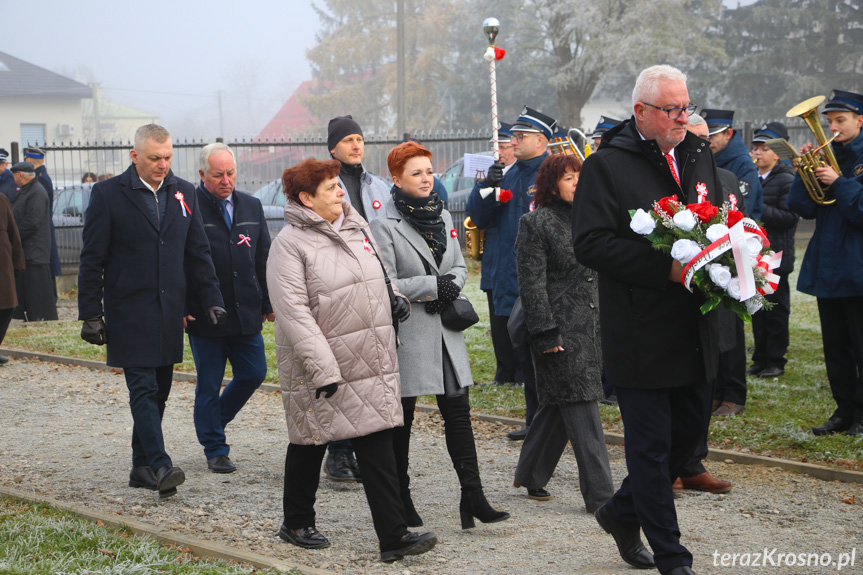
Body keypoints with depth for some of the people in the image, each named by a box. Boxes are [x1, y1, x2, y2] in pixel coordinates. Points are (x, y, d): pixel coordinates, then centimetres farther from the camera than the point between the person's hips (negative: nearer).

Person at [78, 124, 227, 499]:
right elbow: (92, 260, -4)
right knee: (143, 389, -11)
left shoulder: (183, 193, 9)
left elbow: (198, 253, 13)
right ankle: (160, 467, -17)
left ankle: (141, 467, 18)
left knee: (158, 392, 9)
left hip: (170, 312, 5)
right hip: (129, 312, -5)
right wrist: (90, 314, -8)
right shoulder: (108, 194, -4)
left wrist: (212, 300, 4)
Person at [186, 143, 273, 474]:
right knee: (209, 384, 3)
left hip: (246, 313, 5)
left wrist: (268, 303, 12)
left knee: (253, 373, 8)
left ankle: (214, 421, 32)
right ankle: (215, 450, 16)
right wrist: (182, 310, -12)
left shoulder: (252, 207, 9)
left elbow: (263, 258, 15)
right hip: (205, 314, -5)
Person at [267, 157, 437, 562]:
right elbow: (293, 312, -18)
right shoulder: (290, 243, -12)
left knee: (378, 444, -1)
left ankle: (393, 536, -2)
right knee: (310, 444, 11)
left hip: (371, 361, 5)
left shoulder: (355, 227, 10)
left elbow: (376, 275, 27)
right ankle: (296, 524, 30)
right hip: (316, 365, -5)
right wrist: (322, 369, -23)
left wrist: (394, 296, 4)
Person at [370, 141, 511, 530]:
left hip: (444, 329, 6)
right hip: (407, 333, -5)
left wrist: (451, 285, -5)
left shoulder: (443, 217, 12)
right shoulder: (385, 225, -9)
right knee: (401, 418, 5)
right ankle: (400, 501, 17)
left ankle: (473, 497, -2)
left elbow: (460, 266, 17)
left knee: (458, 412, -1)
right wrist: (432, 286, -15)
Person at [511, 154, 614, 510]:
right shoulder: (537, 223, -7)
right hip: (560, 329, -7)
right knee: (580, 407, -8)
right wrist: (545, 332, -17)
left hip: (591, 327, 7)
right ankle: (600, 494, -6)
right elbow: (532, 283, -11)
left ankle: (531, 475, 29)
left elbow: (604, 273, 21)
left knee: (558, 404, 13)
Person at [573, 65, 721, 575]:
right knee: (650, 445, 1)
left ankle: (622, 513, 35)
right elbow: (590, 244, -16)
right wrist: (665, 267, -23)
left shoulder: (699, 155, 11)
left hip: (694, 332, 7)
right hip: (642, 334, -7)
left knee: (690, 429, 15)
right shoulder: (606, 165, -9)